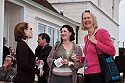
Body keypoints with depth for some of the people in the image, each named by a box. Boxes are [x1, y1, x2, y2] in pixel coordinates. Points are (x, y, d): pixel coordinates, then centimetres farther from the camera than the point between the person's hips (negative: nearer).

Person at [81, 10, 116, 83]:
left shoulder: (102, 32, -7)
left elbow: (112, 51, -12)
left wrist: (95, 42, -13)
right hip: (87, 73, 7)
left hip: (98, 73, -7)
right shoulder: (86, 37, 15)